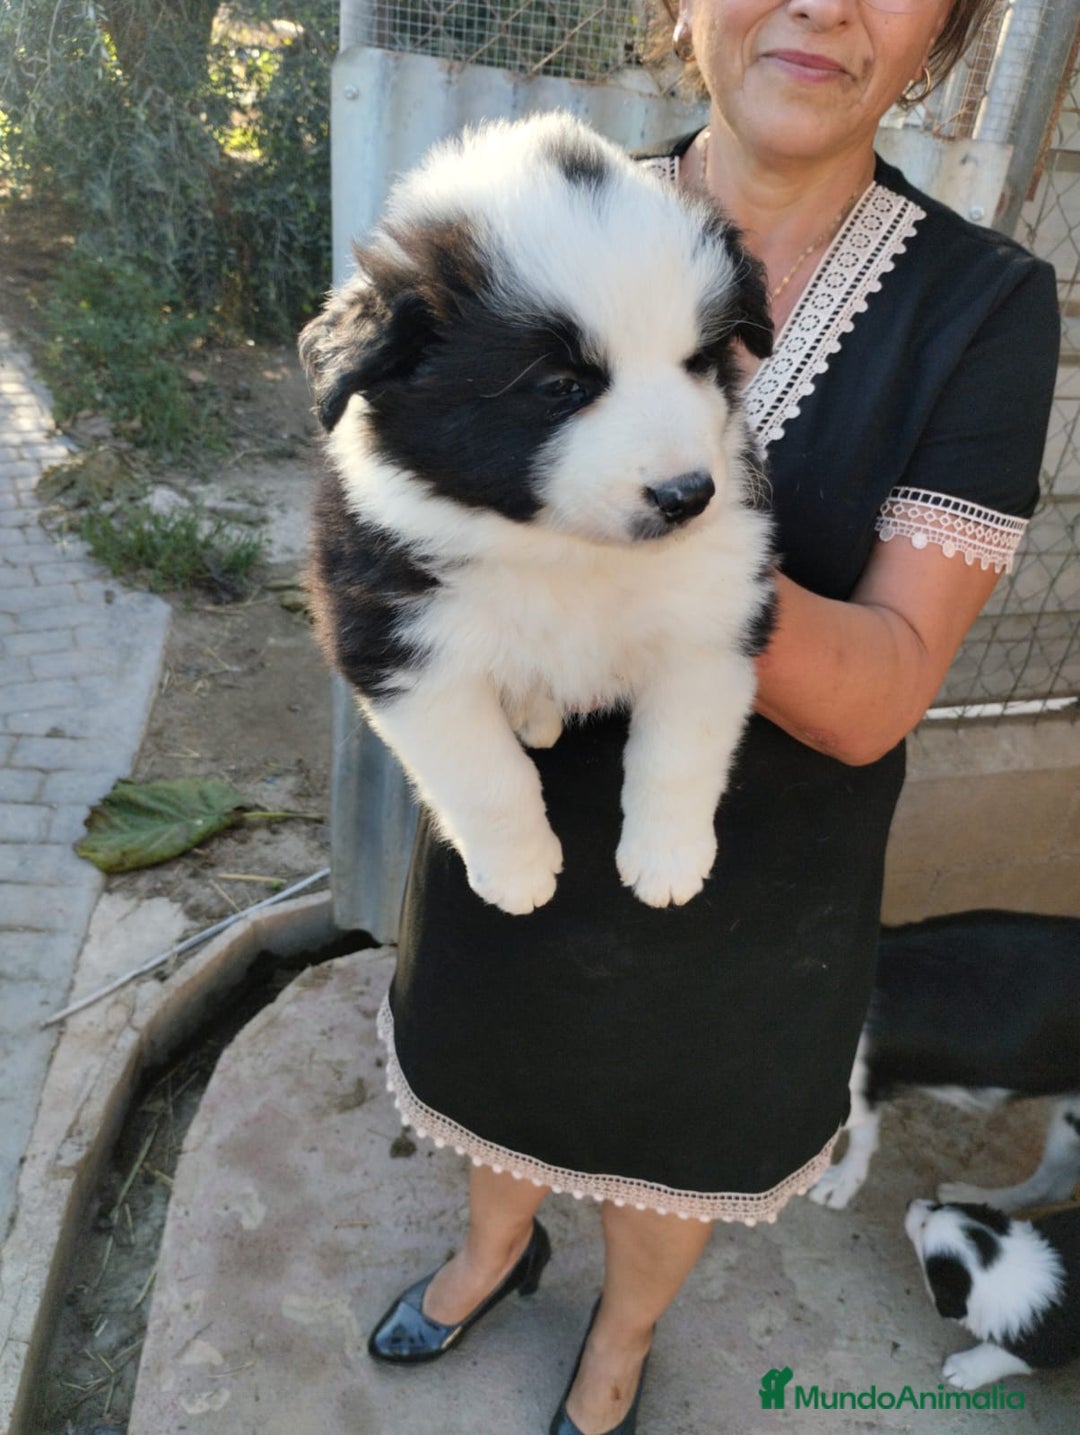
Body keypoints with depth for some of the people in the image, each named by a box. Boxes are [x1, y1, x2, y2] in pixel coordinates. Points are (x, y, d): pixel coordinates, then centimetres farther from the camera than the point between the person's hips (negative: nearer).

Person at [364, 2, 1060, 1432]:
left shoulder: (984, 307, -16)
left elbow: (878, 695, -22)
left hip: (746, 902, -1)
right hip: (507, 842, 2)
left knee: (669, 1145, 27)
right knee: (504, 1083, 30)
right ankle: (499, 1244, 68)